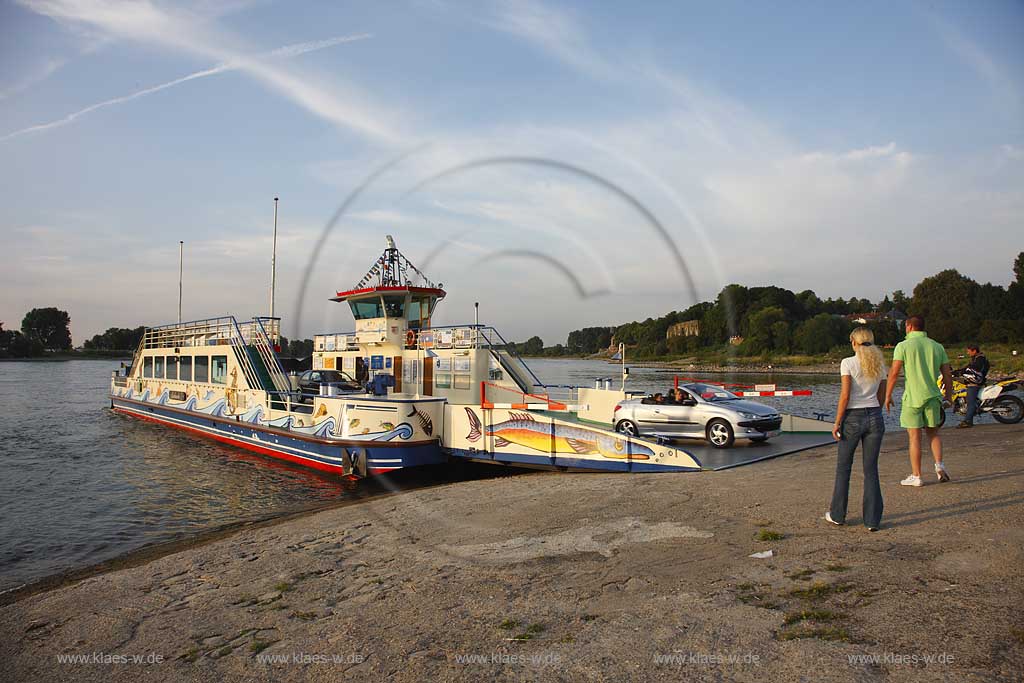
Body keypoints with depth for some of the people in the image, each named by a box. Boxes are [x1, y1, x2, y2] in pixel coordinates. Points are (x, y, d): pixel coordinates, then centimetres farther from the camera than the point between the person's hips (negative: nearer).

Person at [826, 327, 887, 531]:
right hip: (875, 417, 4)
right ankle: (872, 520, 10)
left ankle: (837, 515, 18)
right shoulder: (880, 364, 6)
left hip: (853, 417, -4)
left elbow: (845, 395, -15)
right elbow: (881, 396, 11)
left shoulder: (848, 363, -10)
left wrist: (837, 422, -9)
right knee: (871, 470, 9)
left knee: (843, 468, 9)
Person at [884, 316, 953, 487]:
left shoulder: (903, 346, -7)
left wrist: (888, 396, -5)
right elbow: (947, 374, 6)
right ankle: (939, 465, 2)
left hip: (912, 397, -4)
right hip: (932, 396, 4)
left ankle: (916, 476, 7)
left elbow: (894, 372, -12)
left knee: (914, 436, 2)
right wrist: (948, 395, 17)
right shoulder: (937, 346, 6)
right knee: (933, 432, 20)